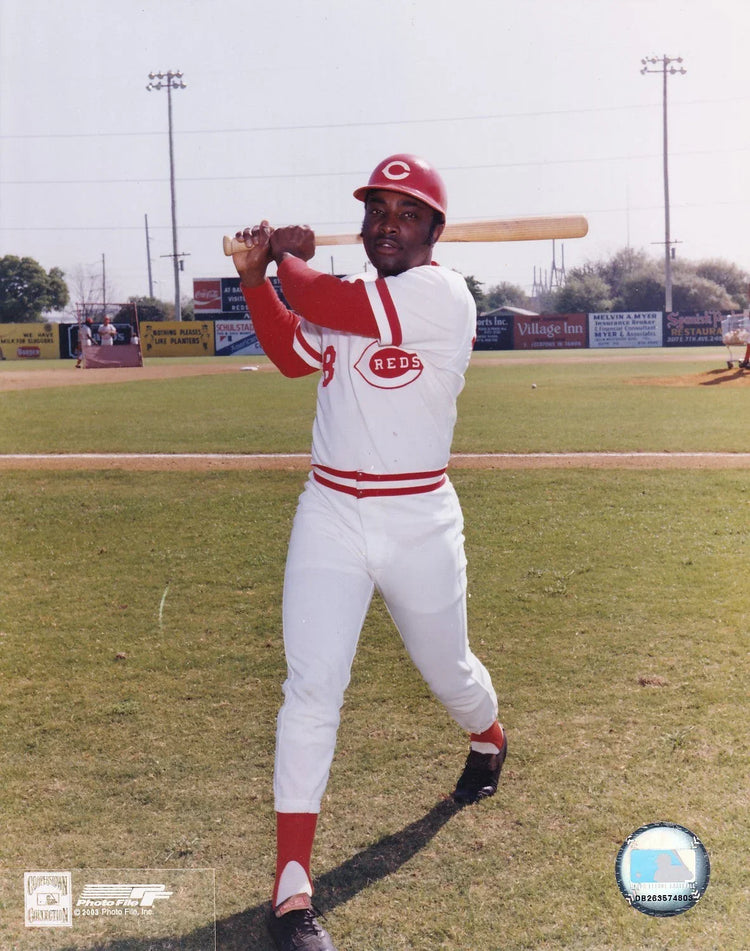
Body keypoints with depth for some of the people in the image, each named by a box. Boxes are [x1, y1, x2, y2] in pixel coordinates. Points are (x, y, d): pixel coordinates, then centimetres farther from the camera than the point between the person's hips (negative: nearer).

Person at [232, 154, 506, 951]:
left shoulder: (441, 294, -15)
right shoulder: (349, 297, 9)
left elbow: (323, 304, -22)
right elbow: (292, 354, 12)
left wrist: (289, 258, -3)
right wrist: (255, 277, 2)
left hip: (419, 524, -4)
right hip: (329, 518, 4)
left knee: (447, 669, 18)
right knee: (311, 688, -8)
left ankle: (488, 740, 56)